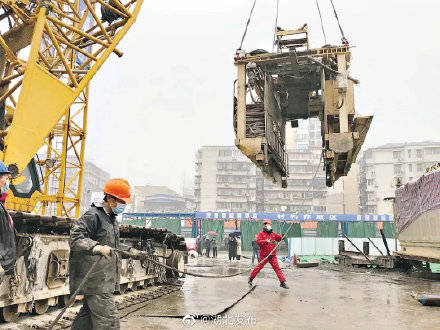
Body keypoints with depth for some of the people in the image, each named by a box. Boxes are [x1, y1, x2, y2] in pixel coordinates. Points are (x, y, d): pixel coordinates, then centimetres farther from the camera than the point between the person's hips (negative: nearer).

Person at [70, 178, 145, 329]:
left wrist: (130, 251, 25)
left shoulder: (112, 219, 20)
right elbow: (75, 239, -22)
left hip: (106, 278, 10)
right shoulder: (93, 216, -12)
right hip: (96, 279, -10)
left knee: (89, 314, 17)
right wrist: (97, 247, -36)